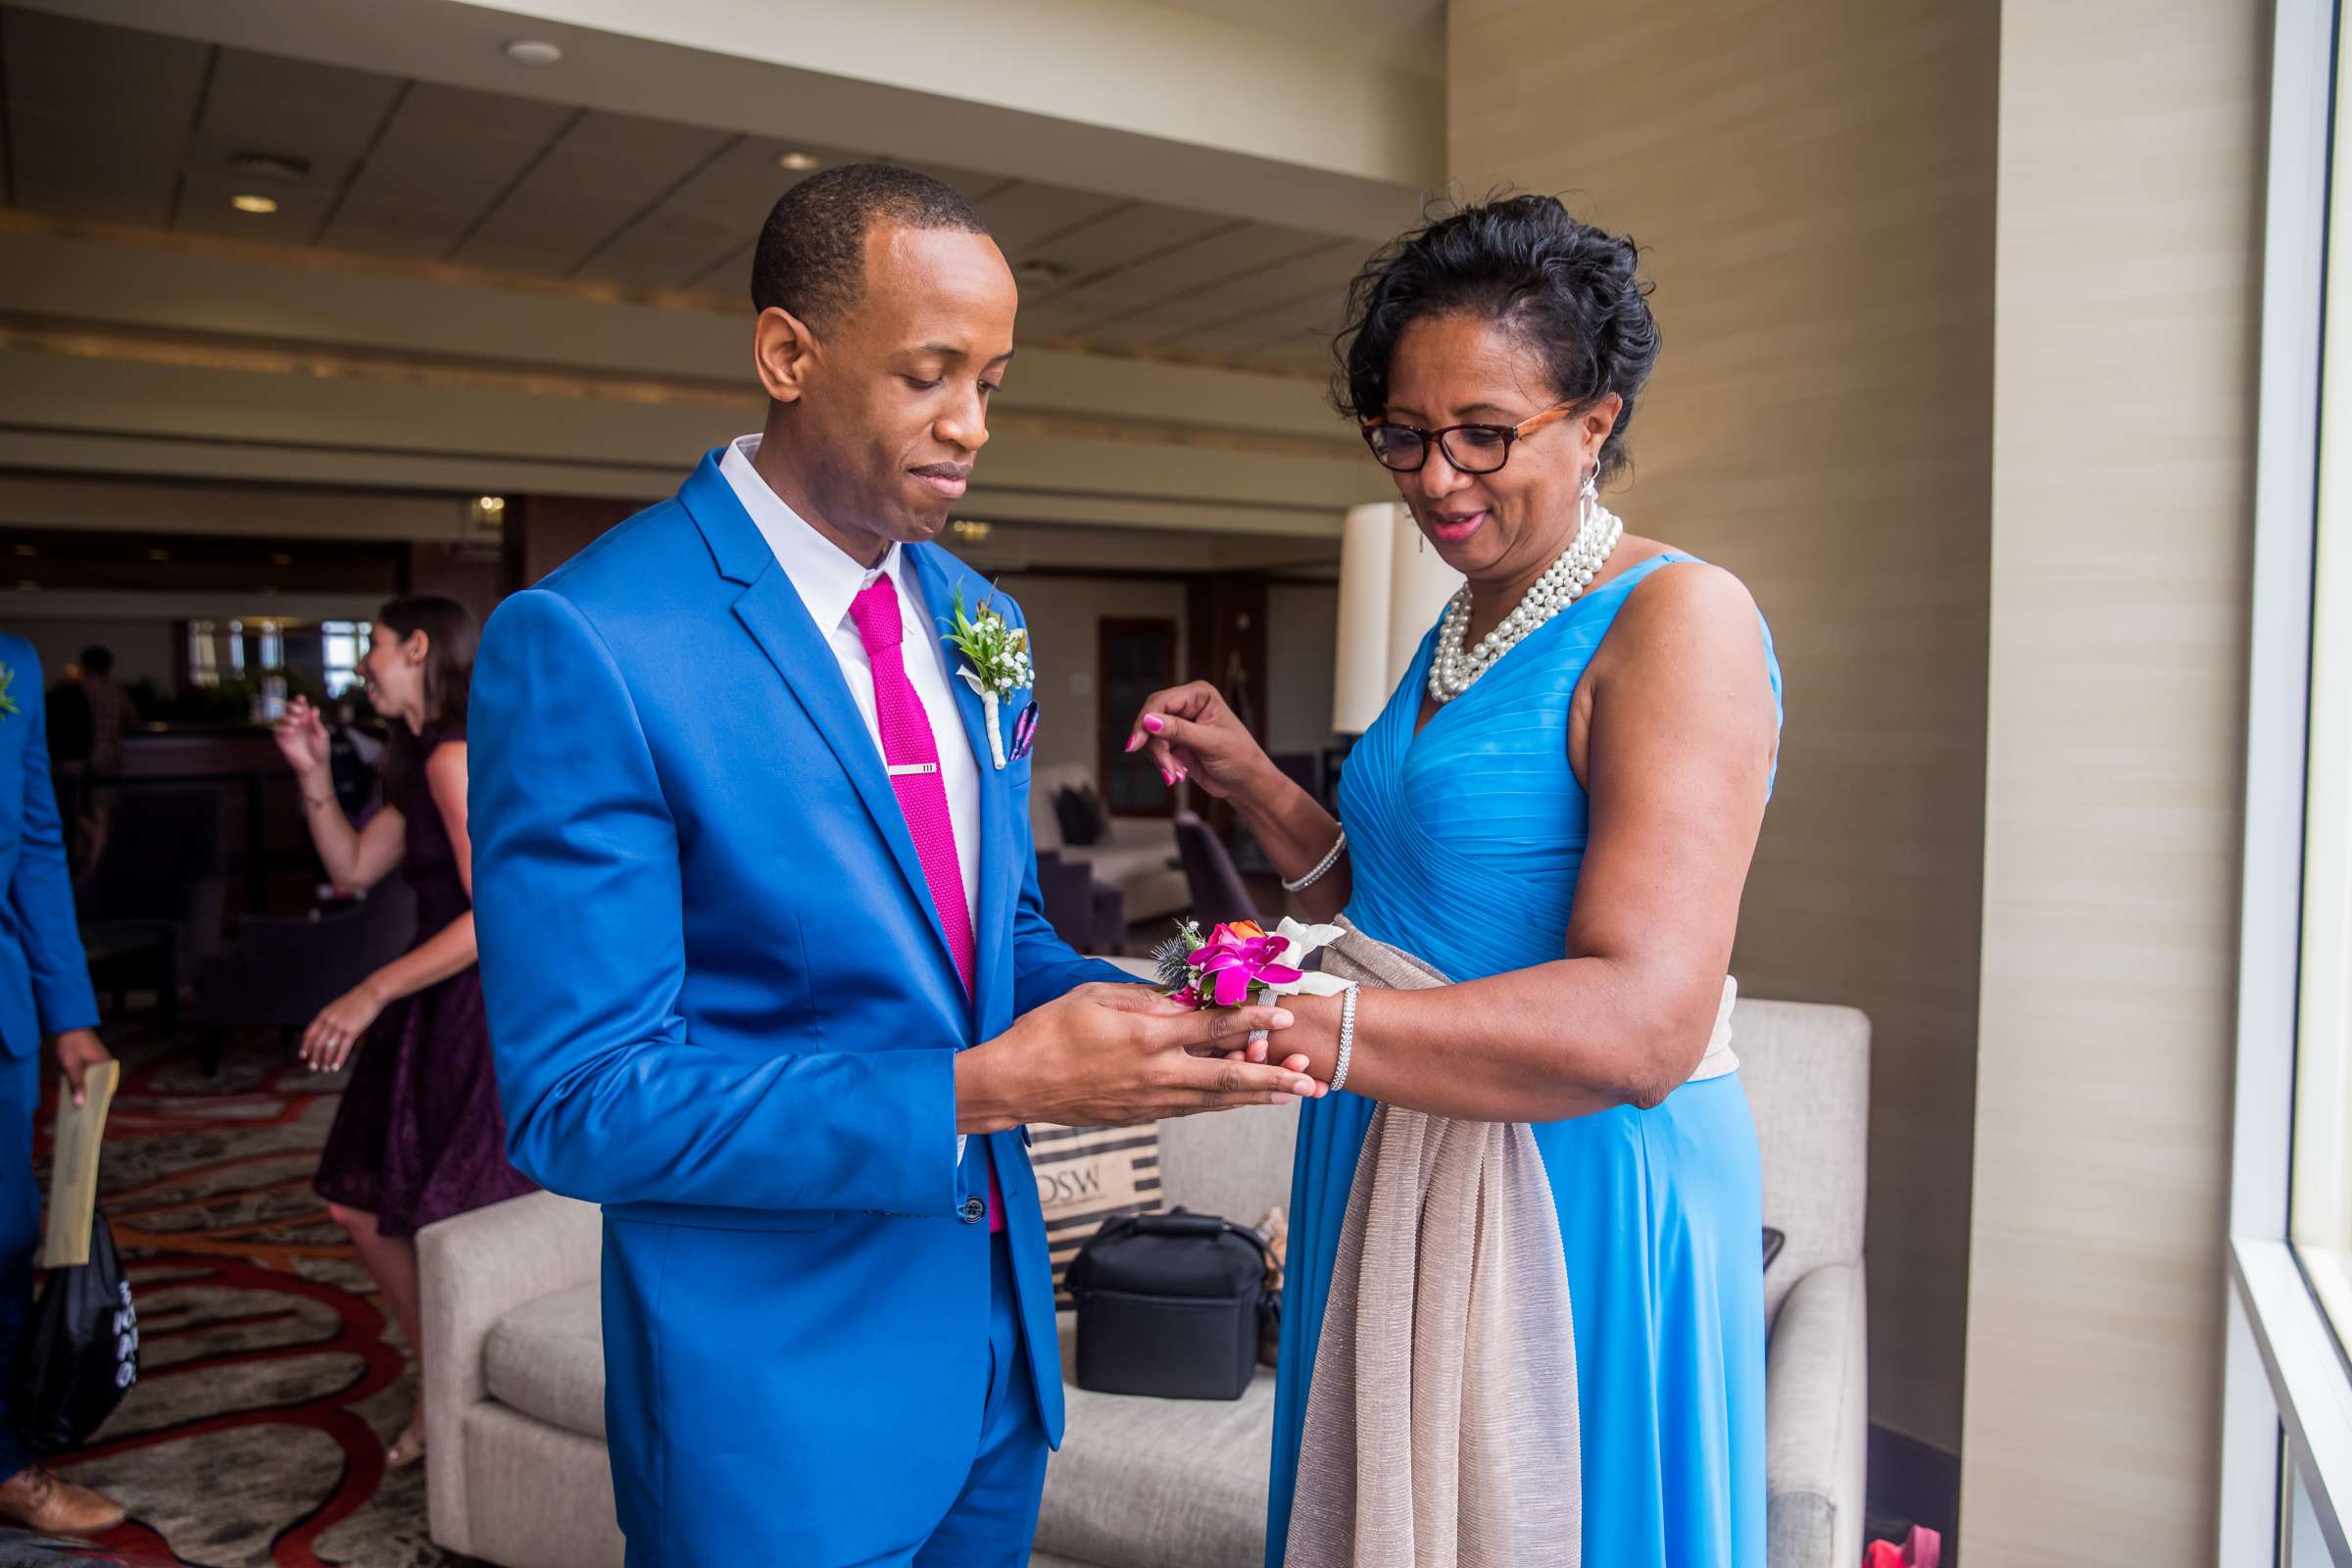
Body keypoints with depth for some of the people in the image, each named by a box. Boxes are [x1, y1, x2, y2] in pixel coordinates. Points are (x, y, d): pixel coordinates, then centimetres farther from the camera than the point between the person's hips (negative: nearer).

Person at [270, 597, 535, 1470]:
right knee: (361, 1205, 15)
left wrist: (372, 994, -22)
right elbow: (353, 868, 17)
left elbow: (497, 914, -24)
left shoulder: (454, 755, -17)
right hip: (443, 1013, 10)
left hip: (490, 1012, -10)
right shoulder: (423, 761, 16)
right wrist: (313, 773, 8)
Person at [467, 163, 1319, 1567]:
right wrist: (978, 1091, -25)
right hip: (774, 1394, -6)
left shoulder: (982, 626, 4)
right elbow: (582, 1100, -20)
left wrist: (1135, 1017, -9)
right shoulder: (582, 644, -19)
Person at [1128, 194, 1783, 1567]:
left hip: (1585, 1196, -7)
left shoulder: (1678, 618, -16)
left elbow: (1643, 1021, -26)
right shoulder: (1459, 635, 11)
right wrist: (1255, 784, 3)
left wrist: (1302, 1031, -35)